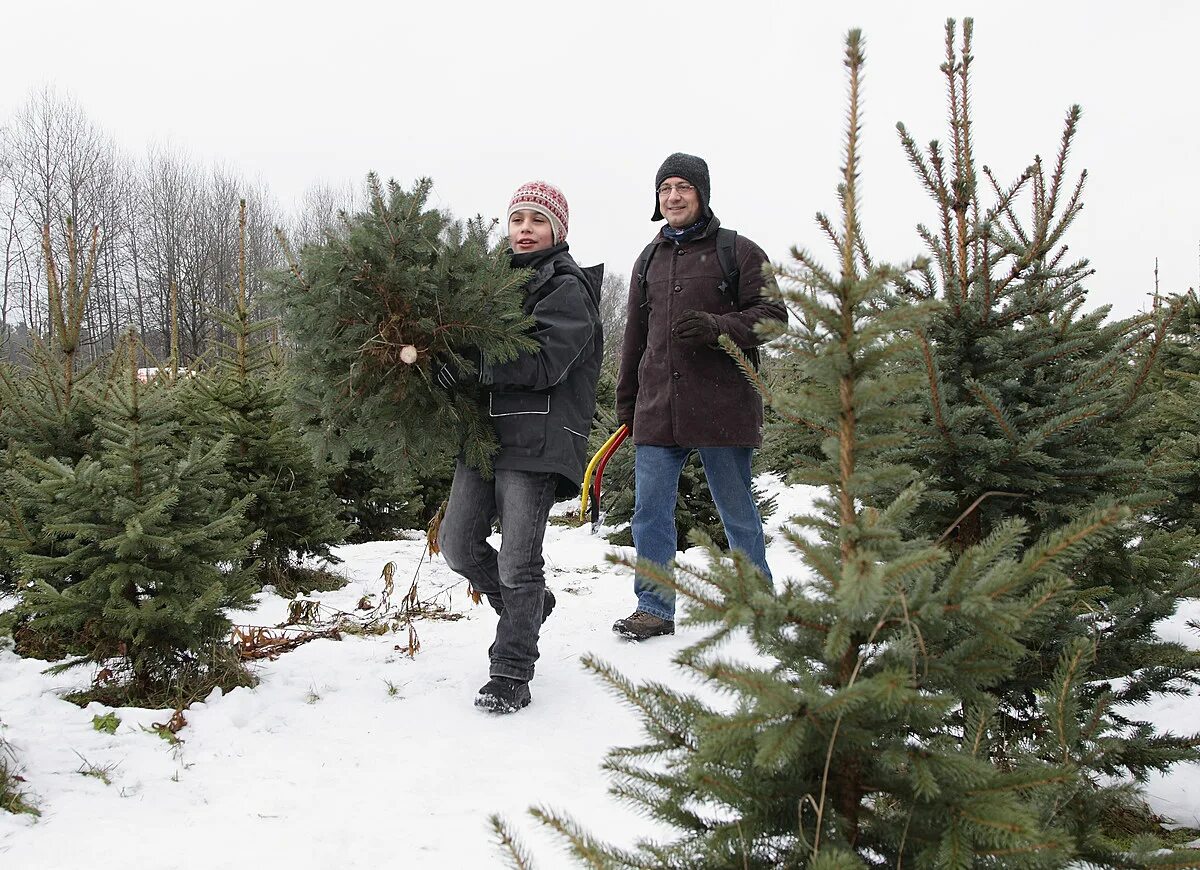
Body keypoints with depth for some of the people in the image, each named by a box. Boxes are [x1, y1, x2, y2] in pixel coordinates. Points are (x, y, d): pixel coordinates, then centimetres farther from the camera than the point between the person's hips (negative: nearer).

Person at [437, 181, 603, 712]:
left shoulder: (568, 288, -4)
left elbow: (546, 363, -17)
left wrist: (472, 367, -20)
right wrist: (451, 362, 2)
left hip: (537, 437, -7)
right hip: (484, 428, 7)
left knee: (517, 560, -7)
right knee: (457, 541, 6)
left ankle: (511, 675, 6)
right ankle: (527, 606, 31)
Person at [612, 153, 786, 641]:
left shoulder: (738, 251, 2)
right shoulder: (649, 259, 18)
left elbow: (773, 315, -3)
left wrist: (717, 327, -20)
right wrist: (626, 403, 20)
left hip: (722, 407, -4)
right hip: (657, 409, 5)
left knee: (738, 513, 5)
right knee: (650, 513, 3)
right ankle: (654, 609, 14)